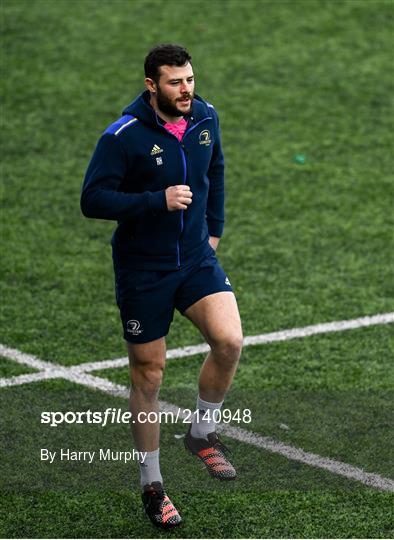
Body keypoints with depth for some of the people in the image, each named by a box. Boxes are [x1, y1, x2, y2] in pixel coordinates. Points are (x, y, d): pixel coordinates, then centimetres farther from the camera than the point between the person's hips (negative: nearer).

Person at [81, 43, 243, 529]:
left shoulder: (204, 118, 0)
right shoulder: (124, 136, -17)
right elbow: (93, 199, -20)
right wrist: (159, 200, -27)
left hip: (197, 259, 4)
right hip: (142, 271, -4)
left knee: (229, 341, -20)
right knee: (147, 375, 5)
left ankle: (202, 433, 7)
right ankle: (151, 485, 21)